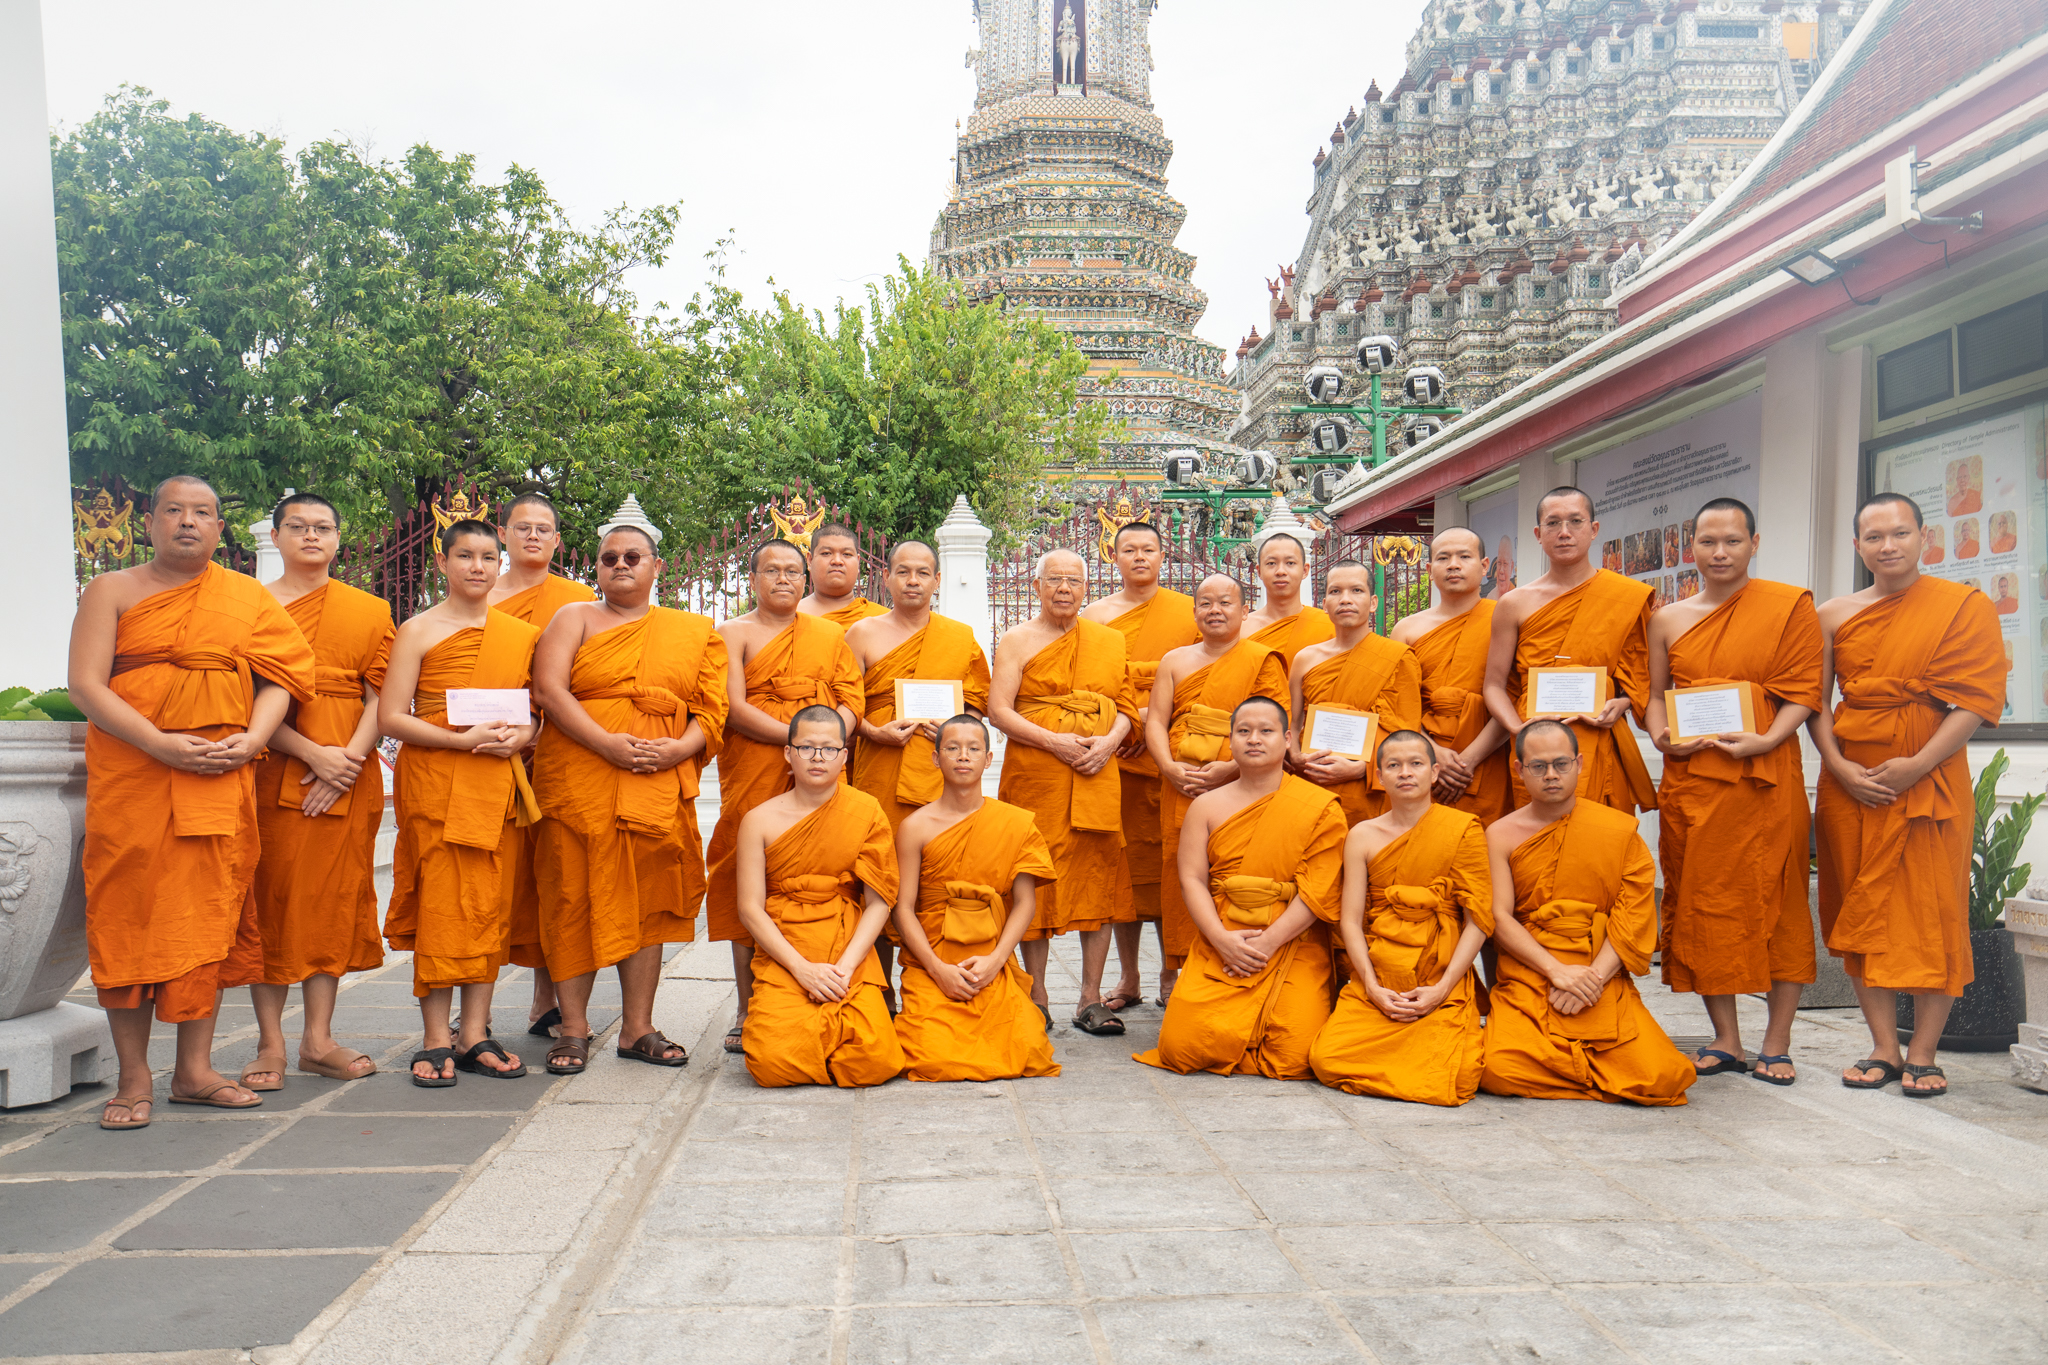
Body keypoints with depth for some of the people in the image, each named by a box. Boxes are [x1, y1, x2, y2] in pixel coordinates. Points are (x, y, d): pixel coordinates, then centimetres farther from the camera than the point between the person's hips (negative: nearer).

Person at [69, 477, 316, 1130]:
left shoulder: (247, 598, 13)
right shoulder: (113, 591, 7)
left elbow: (280, 679, 8)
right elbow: (85, 684, -4)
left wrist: (252, 740, -12)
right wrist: (164, 744, -17)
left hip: (221, 778, 2)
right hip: (130, 776, -2)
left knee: (209, 915, 3)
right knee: (130, 914, -2)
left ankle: (194, 1070, 11)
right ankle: (134, 1078, 6)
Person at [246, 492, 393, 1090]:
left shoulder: (370, 610, 12)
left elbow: (380, 696, 5)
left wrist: (351, 757, -11)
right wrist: (314, 754, -15)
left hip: (350, 776, 2)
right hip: (273, 772, -2)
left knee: (335, 901, 5)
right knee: (271, 899, 0)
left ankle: (318, 1038, 12)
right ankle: (270, 1043, 9)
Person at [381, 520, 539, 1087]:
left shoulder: (521, 634, 11)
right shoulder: (419, 631, 0)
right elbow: (390, 717, -5)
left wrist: (521, 736, -6)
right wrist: (464, 739, -16)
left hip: (499, 783, 4)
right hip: (434, 782, -3)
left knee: (490, 905, 4)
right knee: (439, 906, -4)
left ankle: (475, 1034, 12)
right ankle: (436, 1040, 4)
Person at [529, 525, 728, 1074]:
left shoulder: (693, 632, 15)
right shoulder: (575, 618, 9)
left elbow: (712, 706, 8)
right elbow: (549, 689, -6)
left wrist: (681, 749, -12)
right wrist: (608, 745, -17)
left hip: (660, 783, 2)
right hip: (579, 779, -2)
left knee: (647, 899, 5)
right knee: (576, 895, -1)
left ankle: (638, 1028, 14)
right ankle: (573, 1028, 10)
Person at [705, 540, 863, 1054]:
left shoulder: (830, 635, 19)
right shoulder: (734, 633, 9)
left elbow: (851, 702, 10)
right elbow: (733, 708, -4)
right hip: (752, 777, -2)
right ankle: (749, 1013, 3)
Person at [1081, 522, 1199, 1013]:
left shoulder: (1189, 610, 7)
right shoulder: (1096, 613, 10)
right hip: (1115, 755, 1)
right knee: (1122, 864, 4)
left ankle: (1171, 975, 12)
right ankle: (1127, 978, 14)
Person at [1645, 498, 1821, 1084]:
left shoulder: (1791, 605, 3)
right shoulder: (1668, 620, 13)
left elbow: (1803, 690, -2)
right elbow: (1654, 695, 16)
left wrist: (1765, 739, -17)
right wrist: (1663, 736, -4)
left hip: (1766, 776, -3)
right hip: (1689, 776, 3)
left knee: (1774, 903, 0)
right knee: (1701, 903, 4)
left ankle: (1776, 1043, 11)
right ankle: (1725, 1040, 14)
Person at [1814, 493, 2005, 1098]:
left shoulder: (1966, 606, 0)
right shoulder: (1834, 617, 9)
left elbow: (1978, 699, -7)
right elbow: (1815, 702, 8)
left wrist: (1917, 765, -16)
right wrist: (1839, 765, -8)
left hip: (1930, 778, -3)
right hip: (1850, 783, 3)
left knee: (1934, 912, -2)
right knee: (1862, 913, 4)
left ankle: (1923, 1055, 7)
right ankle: (1884, 1049, 13)